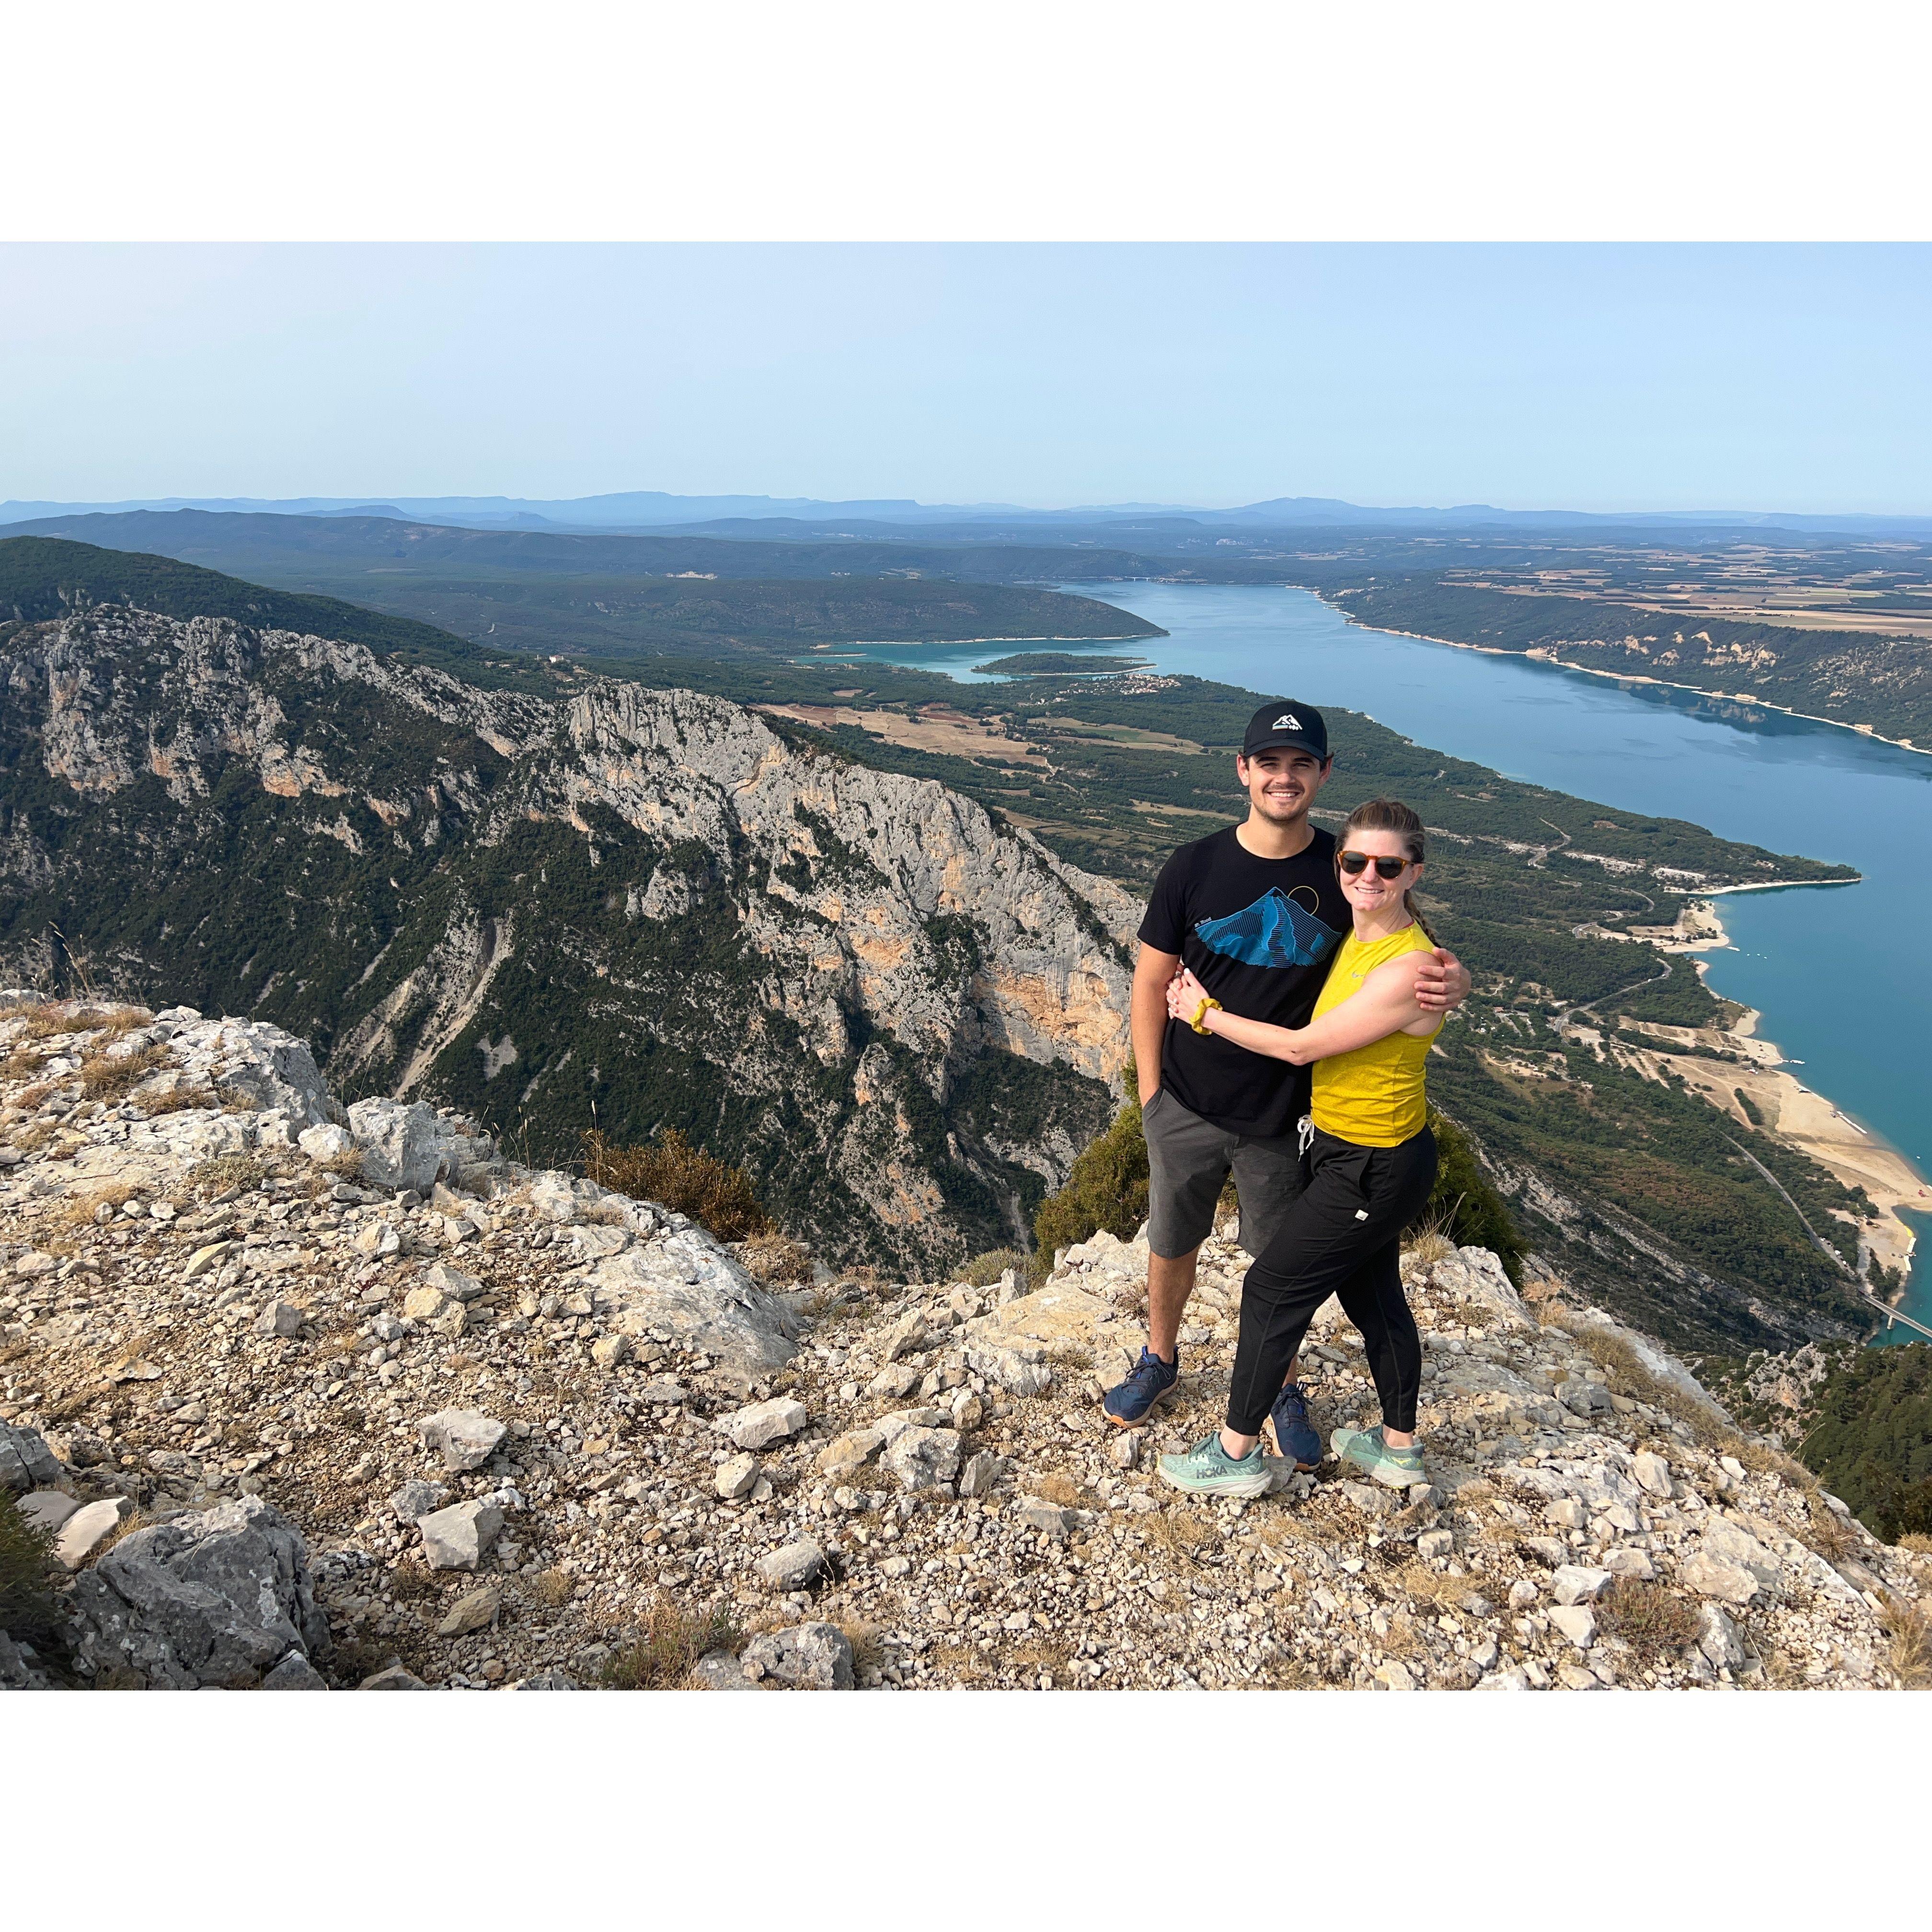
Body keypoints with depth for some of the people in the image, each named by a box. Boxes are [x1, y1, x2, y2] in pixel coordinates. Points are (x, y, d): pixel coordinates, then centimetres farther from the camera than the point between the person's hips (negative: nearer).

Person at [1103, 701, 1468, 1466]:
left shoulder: (1346, 871, -9)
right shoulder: (1194, 868, -10)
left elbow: (1414, 958, 0)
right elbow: (1152, 981, -2)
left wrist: (1449, 981, -25)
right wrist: (1149, 1089, -3)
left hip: (1284, 1117, 0)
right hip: (1187, 1108, 1)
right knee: (1172, 1243, 19)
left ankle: (1282, 1390, 40)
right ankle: (1159, 1359, 46)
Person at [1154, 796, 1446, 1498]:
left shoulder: (1406, 969, -28)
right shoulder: (1357, 938, 1)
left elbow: (1302, 1047, -23)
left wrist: (1205, 1014, -12)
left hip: (1375, 1169, -9)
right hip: (1350, 1150, 9)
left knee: (1272, 1291, 3)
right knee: (1373, 1295, 22)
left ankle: (1237, 1453, 21)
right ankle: (1399, 1448, 42)